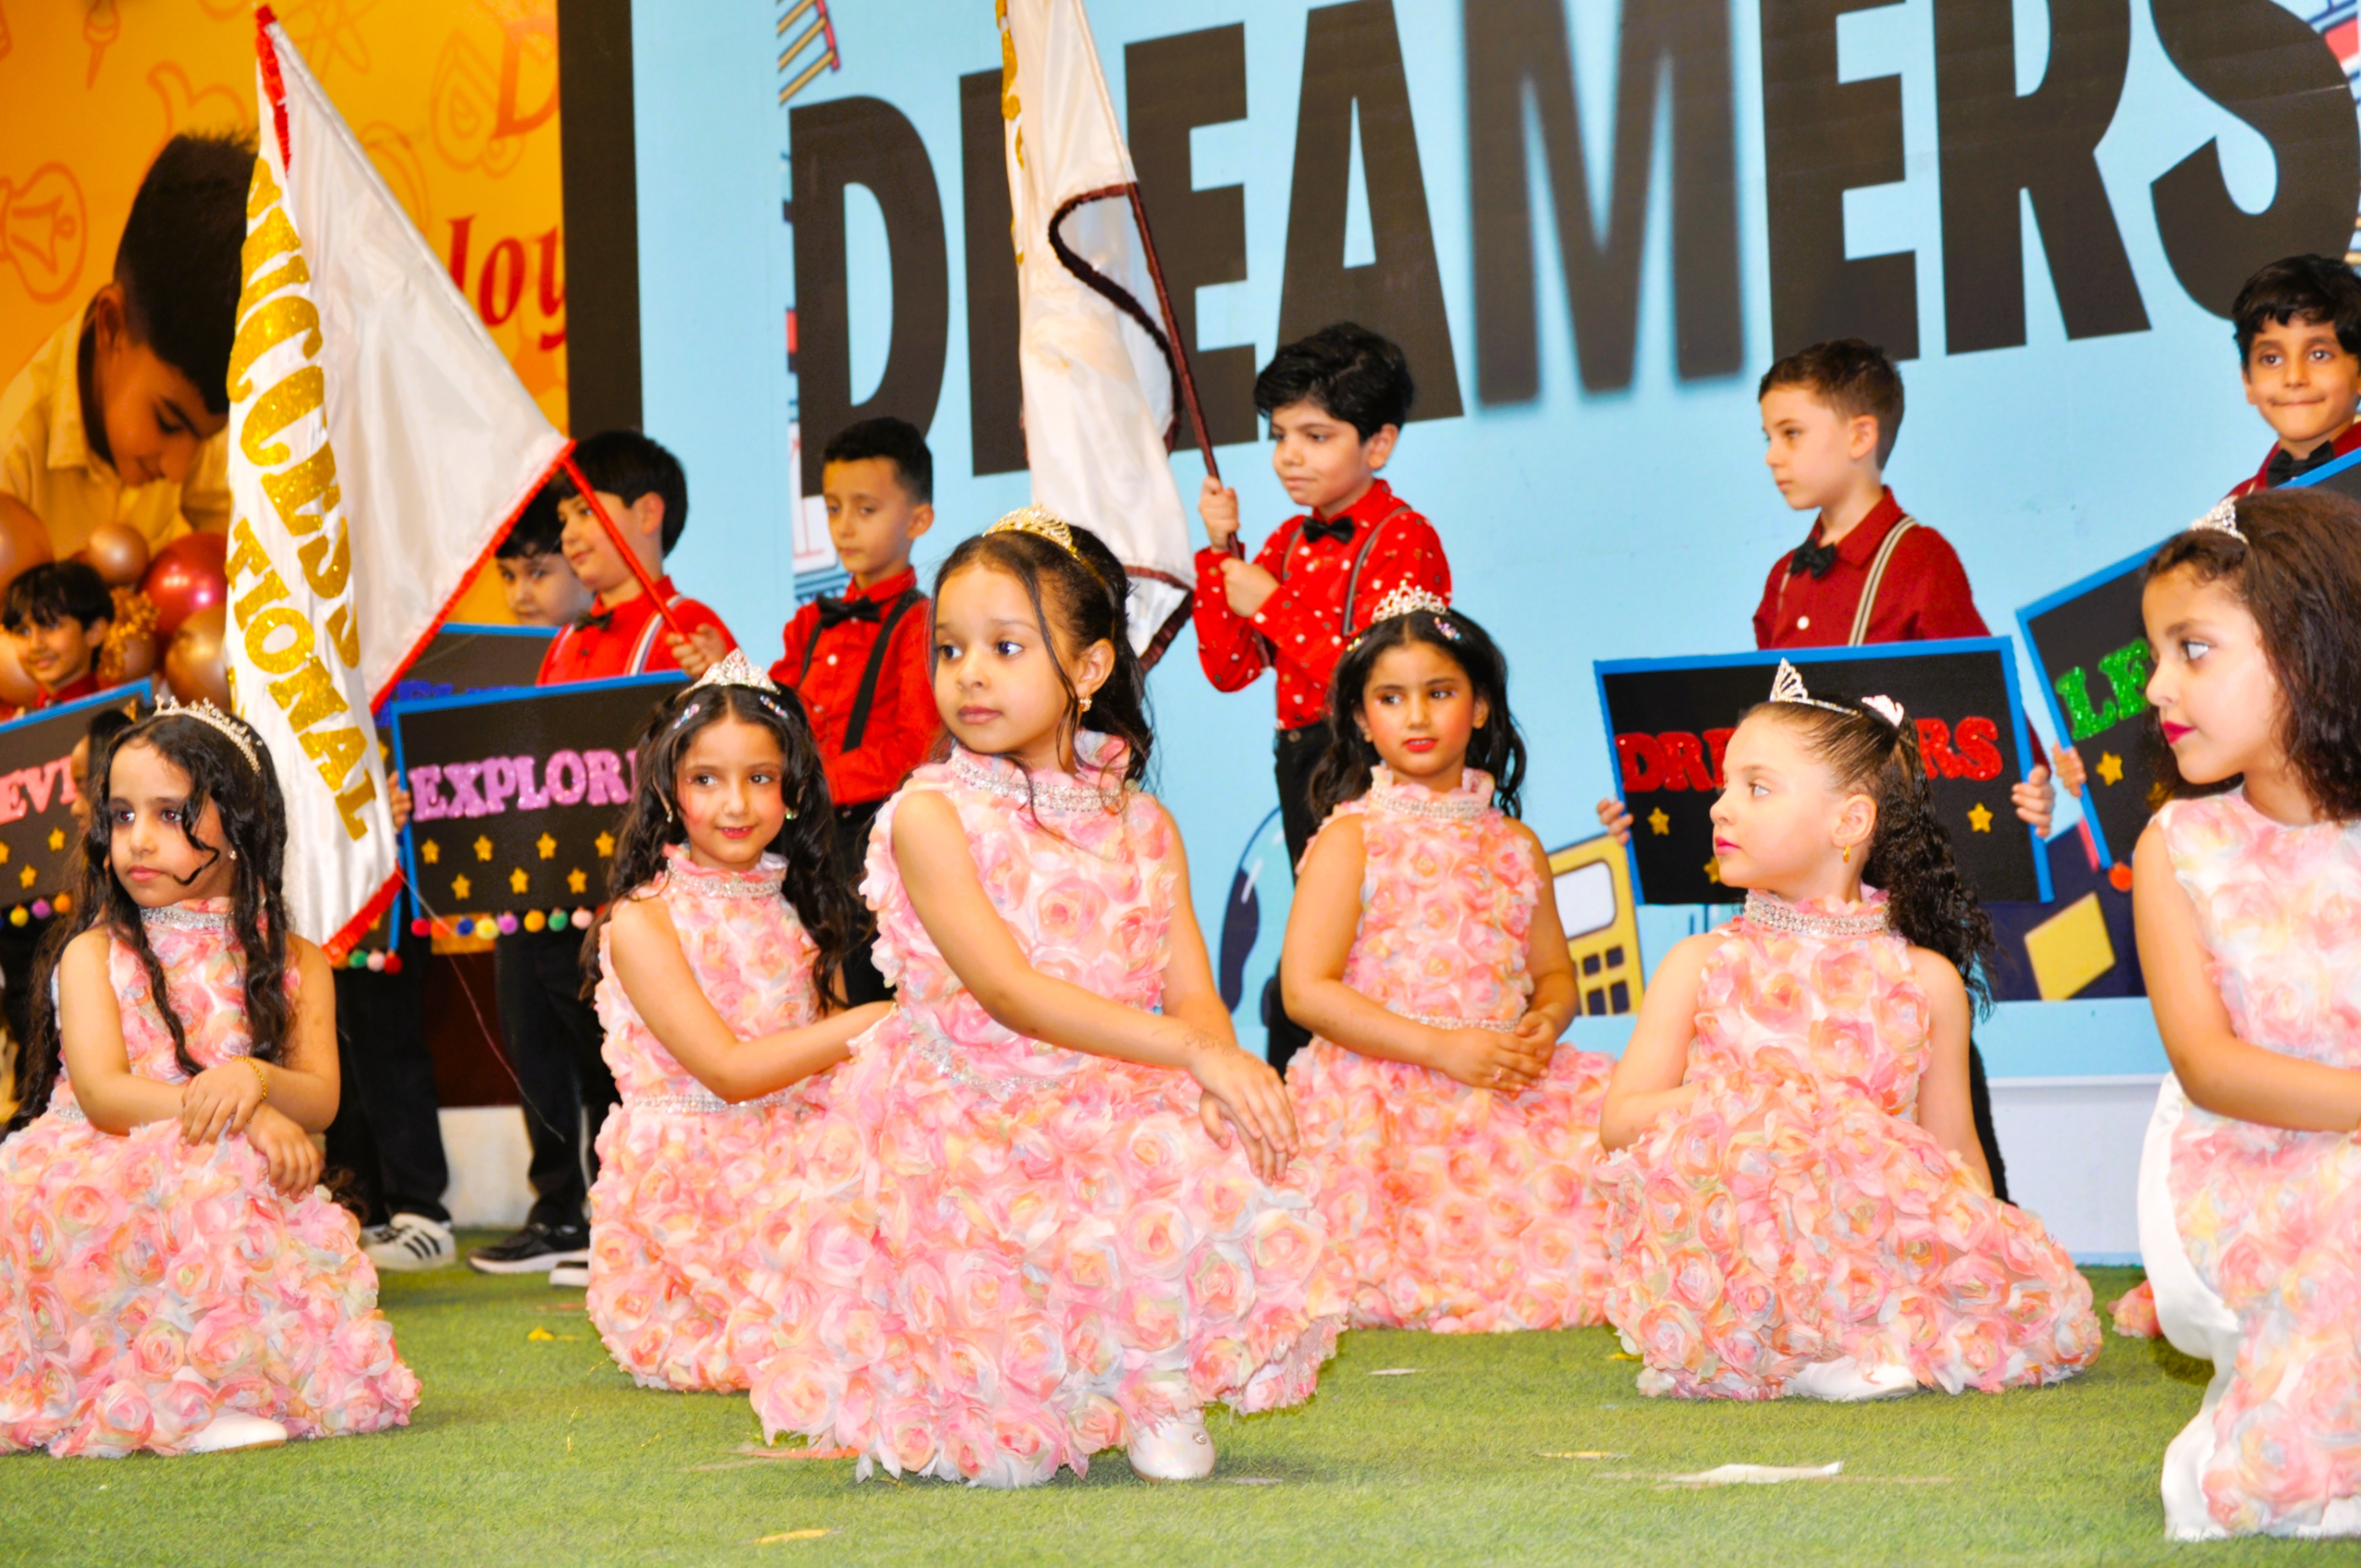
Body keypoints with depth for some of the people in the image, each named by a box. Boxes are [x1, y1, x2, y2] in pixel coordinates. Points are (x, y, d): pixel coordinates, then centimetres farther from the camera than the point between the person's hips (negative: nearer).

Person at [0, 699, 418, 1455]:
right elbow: (102, 1093, -11)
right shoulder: (95, 953, 4)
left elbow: (320, 1102, -2)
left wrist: (256, 1079, -27)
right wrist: (244, 1119, -25)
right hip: (102, 1188, -3)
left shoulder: (292, 962, 11)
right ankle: (179, 1400, -30)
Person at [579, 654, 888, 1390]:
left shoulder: (799, 912, 15)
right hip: (689, 1189, -6)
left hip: (794, 1176, 6)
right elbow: (729, 1069, -11)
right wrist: (873, 1023, -12)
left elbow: (839, 1068, 10)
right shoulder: (643, 921, -4)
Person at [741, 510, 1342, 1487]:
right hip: (970, 1130, -4)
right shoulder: (931, 816, -6)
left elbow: (1192, 991, 0)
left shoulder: (1139, 824, 9)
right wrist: (1195, 1050, -26)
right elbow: (1007, 990, -17)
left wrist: (1226, 1074, -26)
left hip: (1118, 1115, 4)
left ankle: (1161, 1387, 1)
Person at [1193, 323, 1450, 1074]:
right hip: (1302, 759, 8)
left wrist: (1270, 606, -16)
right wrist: (1221, 554, 2)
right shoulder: (1288, 543, 13)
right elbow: (1230, 669, 10)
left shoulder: (1403, 540, -10)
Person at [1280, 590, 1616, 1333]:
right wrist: (1443, 1049, -14)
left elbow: (1554, 972, 24)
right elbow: (1306, 991, -7)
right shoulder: (1352, 841, 1)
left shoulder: (1515, 847, 17)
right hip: (1388, 1099, -5)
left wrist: (1544, 1025, -3)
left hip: (1507, 1096, 5)